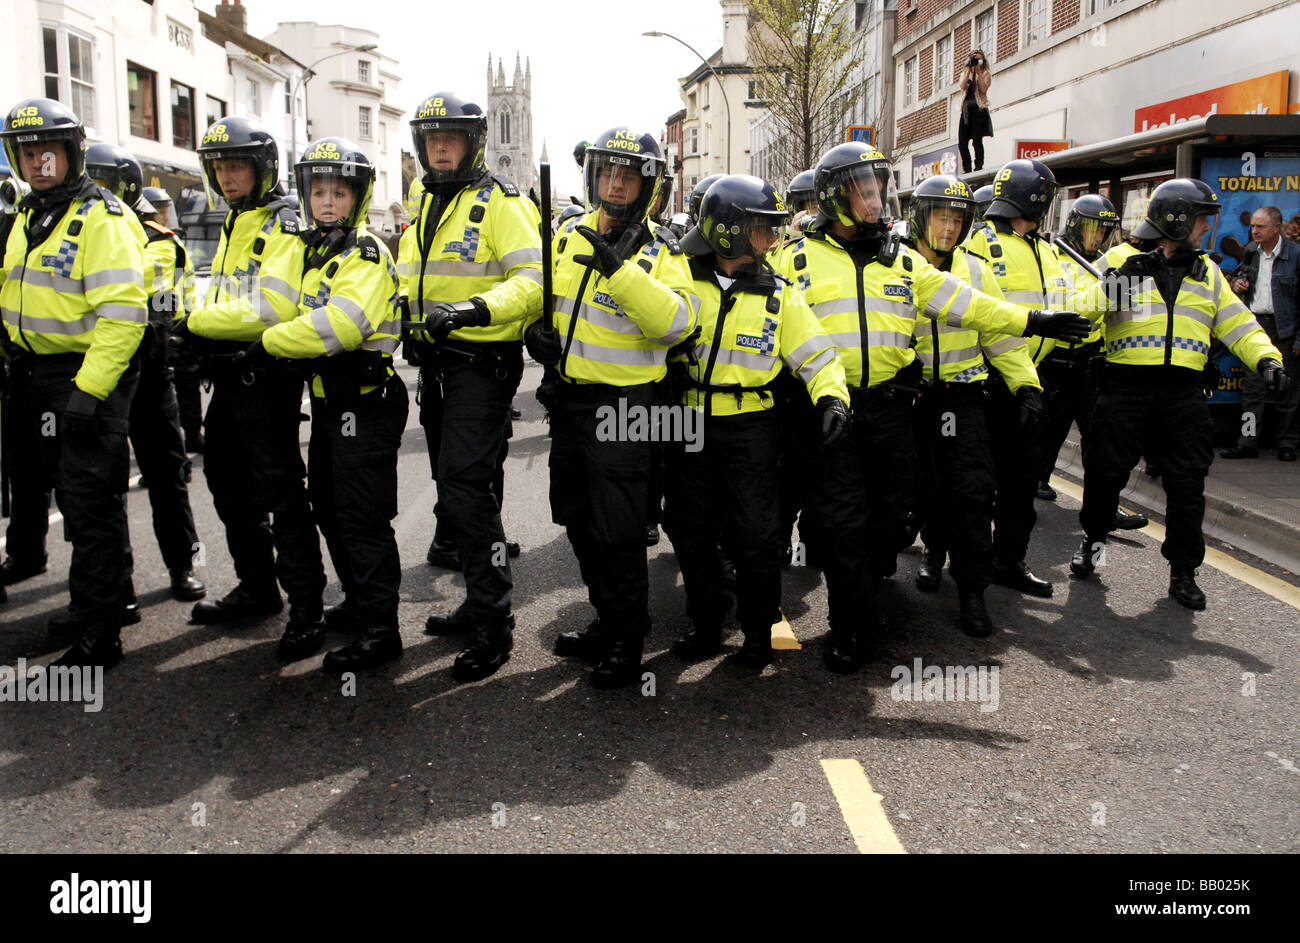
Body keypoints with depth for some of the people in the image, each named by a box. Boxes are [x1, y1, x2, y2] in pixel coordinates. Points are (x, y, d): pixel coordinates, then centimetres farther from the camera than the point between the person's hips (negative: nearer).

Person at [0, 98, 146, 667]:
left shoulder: (102, 218, -14)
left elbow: (123, 314, -22)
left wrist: (88, 389, -25)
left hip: (90, 378, -9)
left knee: (92, 505, -5)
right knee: (72, 492, 18)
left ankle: (99, 636, 3)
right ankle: (110, 594, 35)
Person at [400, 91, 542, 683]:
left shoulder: (502, 202, -9)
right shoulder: (425, 207, 17)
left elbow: (533, 281, -21)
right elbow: (409, 277, 26)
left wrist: (473, 309, -35)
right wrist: (400, 306, 4)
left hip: (483, 362, -9)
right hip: (437, 362, 9)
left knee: (466, 492, -14)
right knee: (456, 494, 14)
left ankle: (494, 625, -5)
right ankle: (483, 600, 28)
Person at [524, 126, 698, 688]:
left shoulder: (660, 250, -7)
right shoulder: (567, 237, 8)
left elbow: (677, 320, -23)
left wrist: (619, 269, -31)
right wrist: (534, 330, -1)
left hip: (623, 403, -6)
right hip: (568, 398, 6)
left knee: (616, 529, -1)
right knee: (578, 520, 16)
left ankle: (628, 640, 17)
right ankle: (608, 619, 34)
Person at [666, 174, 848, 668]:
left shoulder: (778, 294, 3)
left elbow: (815, 353, 2)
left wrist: (833, 397, -14)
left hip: (749, 427, -1)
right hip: (689, 424, 1)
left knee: (756, 533, -1)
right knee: (690, 530, 10)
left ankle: (759, 631, 18)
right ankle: (706, 623, 28)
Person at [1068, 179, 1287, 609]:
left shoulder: (1207, 272, 16)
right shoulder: (1122, 265, 2)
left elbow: (1237, 325, 15)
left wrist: (1266, 358, -1)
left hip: (1184, 394, 3)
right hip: (1126, 389, -3)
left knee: (1187, 485, 2)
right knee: (1105, 472, 2)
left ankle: (1183, 570, 15)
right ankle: (1093, 540, 28)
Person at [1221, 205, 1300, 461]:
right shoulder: (1251, 251, 7)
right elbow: (1239, 274, 26)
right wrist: (1236, 283, 0)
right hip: (1255, 325, 4)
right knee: (1252, 387, 3)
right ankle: (1248, 443, 5)